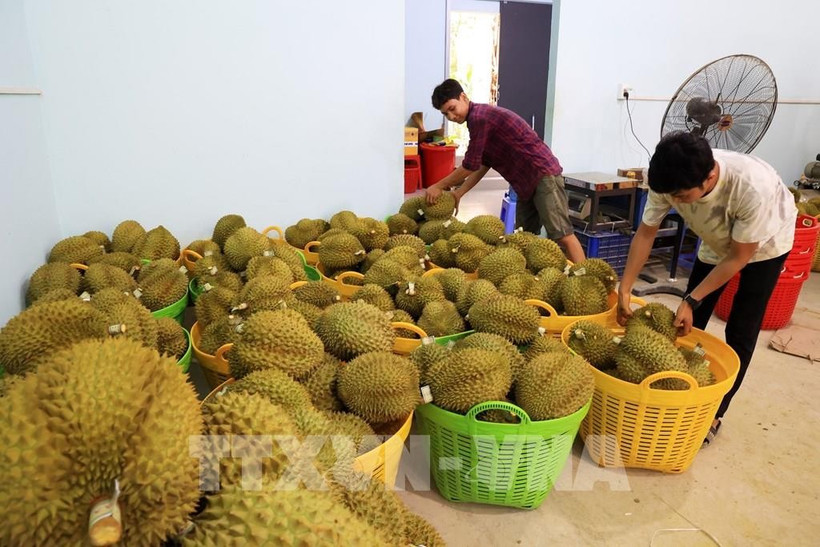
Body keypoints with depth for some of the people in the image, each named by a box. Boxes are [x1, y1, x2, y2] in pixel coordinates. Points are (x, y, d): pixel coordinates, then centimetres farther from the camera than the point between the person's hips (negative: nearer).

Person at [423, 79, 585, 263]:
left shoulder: (479, 118, -16)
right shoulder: (481, 117, 16)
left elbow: (470, 165, -16)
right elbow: (483, 165, 18)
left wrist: (439, 186, -4)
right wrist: (458, 193, 12)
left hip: (543, 174, -10)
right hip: (526, 181, 10)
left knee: (561, 234, -12)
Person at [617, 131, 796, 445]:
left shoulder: (754, 186, -43)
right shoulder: (670, 182, -31)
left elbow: (739, 257, -29)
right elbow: (646, 233, -17)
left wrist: (692, 300, -29)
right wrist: (624, 289, -20)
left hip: (764, 244, -4)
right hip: (717, 243, 4)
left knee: (740, 333, -3)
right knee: (688, 324, 4)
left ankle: (715, 413, 11)